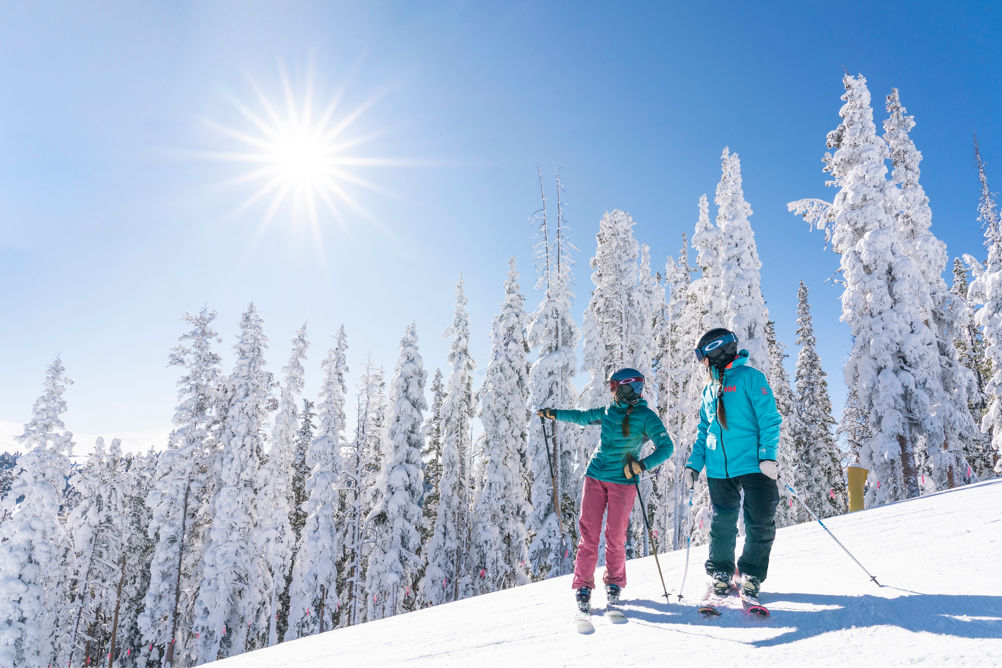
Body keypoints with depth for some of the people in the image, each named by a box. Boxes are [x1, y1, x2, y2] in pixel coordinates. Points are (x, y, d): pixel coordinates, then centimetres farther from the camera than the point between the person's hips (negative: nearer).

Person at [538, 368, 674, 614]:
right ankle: (583, 587, 7)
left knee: (616, 536, 1)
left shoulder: (646, 417, -3)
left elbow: (666, 447, -9)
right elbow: (583, 417, 28)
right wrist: (554, 414, 36)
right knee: (589, 533, -2)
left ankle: (614, 584, 23)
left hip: (623, 481, -4)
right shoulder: (608, 411, 12)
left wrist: (642, 464, -24)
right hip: (595, 476, 4)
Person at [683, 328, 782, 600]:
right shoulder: (709, 389, 18)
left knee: (760, 525, -1)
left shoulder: (749, 377, -2)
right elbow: (703, 432, 22)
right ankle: (720, 573, 22)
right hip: (719, 469, 5)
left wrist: (768, 456, -16)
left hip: (753, 465, -5)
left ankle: (750, 575, 15)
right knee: (722, 524, 8)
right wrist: (693, 464, 12)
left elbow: (769, 419, -7)